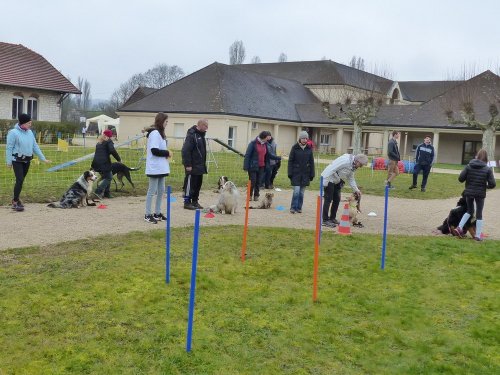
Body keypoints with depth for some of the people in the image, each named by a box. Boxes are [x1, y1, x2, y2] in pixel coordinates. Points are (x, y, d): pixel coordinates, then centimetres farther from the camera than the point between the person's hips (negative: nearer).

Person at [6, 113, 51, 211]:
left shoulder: (30, 132, 5)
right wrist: (9, 161, -15)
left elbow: (35, 146, 10)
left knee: (21, 180, 13)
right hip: (17, 160, -6)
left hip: (27, 160, 6)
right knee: (20, 180, -13)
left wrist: (43, 158, 7)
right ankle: (15, 202, -4)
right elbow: (9, 148, -12)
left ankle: (16, 199, 26)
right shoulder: (13, 132, -14)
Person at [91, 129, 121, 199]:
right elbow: (112, 150, -17)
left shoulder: (99, 142, 23)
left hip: (96, 163, 8)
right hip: (104, 163, -8)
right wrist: (118, 159, -9)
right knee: (108, 178, -2)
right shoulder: (108, 141, -1)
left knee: (105, 177, 18)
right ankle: (98, 191, -16)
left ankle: (106, 193, 15)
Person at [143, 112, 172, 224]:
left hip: (161, 167, 10)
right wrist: (167, 153, -11)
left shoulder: (159, 133, 15)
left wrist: (165, 153, 1)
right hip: (155, 168, -10)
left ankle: (157, 213, 21)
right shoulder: (155, 133, -15)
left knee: (161, 190, 13)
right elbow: (154, 150, -22)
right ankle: (148, 214, 3)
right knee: (152, 191, -4)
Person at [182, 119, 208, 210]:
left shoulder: (201, 135, 14)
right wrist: (188, 165, -21)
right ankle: (187, 202, 4)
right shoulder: (191, 135, -15)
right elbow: (186, 150, -20)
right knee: (190, 184, -3)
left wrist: (204, 163, 18)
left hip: (200, 166, 9)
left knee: (198, 184, 12)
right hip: (192, 166, -9)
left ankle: (195, 201, 20)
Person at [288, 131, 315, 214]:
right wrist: (290, 173, -7)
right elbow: (290, 161, -2)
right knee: (296, 191, -10)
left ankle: (299, 208, 17)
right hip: (296, 173, -3)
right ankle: (293, 208, 1)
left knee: (302, 192, 7)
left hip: (305, 174, 3)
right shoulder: (295, 148, -3)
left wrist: (312, 174, 5)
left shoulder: (309, 148, 4)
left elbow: (311, 162, 8)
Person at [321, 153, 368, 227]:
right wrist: (325, 181, -28)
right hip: (329, 179, -10)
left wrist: (356, 189, 6)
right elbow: (331, 169, -28)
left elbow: (351, 179, 15)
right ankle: (325, 220, -5)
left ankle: (332, 218, 22)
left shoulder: (353, 166, 5)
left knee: (337, 199, 11)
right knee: (328, 199, -9)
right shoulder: (345, 160, -25)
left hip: (337, 181, 10)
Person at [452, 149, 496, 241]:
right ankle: (478, 235, 13)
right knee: (479, 214, 9)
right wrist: (486, 186, 10)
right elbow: (492, 184, -11)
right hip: (480, 194, -2)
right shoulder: (487, 169, -8)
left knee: (469, 211, 22)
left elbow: (460, 178, -6)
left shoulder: (469, 166, -4)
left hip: (469, 192, 2)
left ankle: (459, 227, 8)